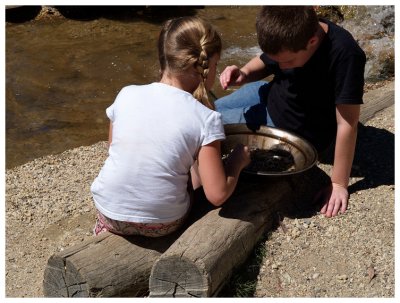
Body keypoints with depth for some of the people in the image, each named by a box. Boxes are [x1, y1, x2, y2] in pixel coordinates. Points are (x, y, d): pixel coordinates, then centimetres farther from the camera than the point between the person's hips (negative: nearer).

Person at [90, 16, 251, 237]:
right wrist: (237, 161, 1)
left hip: (109, 212, 3)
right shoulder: (206, 119, -16)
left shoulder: (126, 95, -7)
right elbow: (217, 195, -17)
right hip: (162, 224, -2)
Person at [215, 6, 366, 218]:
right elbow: (264, 63, 1)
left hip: (297, 132, -6)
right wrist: (244, 73, -22)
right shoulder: (292, 34, -19)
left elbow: (347, 123, -31)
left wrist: (339, 184, -27)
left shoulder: (344, 55, -36)